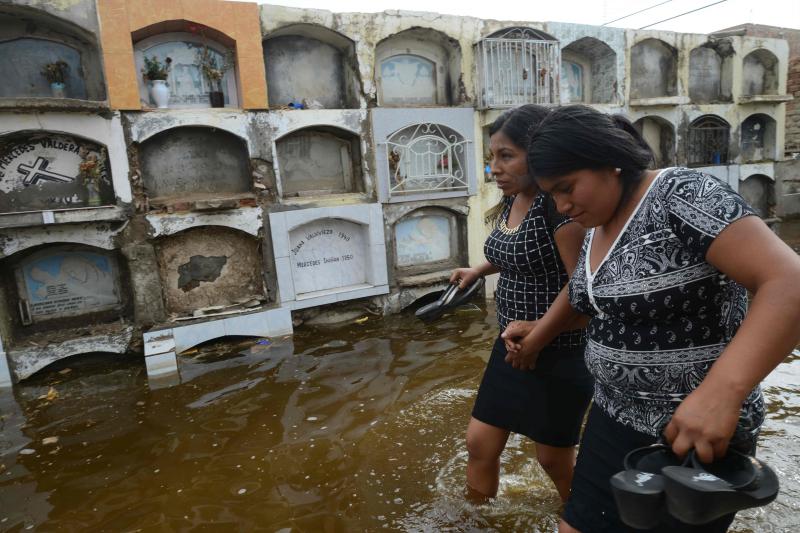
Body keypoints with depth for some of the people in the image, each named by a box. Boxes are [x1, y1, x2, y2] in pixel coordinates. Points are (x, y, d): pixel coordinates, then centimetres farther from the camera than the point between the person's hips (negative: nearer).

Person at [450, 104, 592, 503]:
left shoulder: (559, 204, -22)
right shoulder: (512, 201, 4)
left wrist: (537, 329, -30)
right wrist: (479, 271, 19)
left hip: (558, 355, -7)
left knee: (553, 458, 15)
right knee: (479, 442, 14)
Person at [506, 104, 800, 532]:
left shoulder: (680, 196, -18)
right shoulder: (596, 226, 6)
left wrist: (722, 390, -39)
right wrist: (536, 337, 27)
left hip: (699, 436, -7)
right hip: (615, 417, 7)